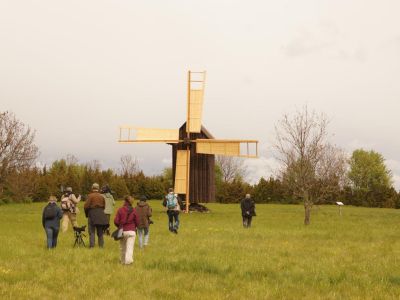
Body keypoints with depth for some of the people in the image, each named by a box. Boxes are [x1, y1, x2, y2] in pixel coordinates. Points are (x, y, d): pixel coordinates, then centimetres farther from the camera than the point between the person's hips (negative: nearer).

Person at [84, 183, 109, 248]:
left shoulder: (90, 196, -7)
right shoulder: (101, 196, 8)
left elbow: (86, 206, -11)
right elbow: (104, 206, 10)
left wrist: (86, 213, 4)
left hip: (92, 214, -4)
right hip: (101, 214, 4)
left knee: (92, 231, -2)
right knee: (100, 232, 11)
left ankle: (92, 245, -10)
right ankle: (101, 245, 10)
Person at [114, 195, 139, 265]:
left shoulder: (120, 210, -4)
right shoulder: (134, 210, -2)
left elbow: (116, 221, -6)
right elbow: (137, 222, 2)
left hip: (122, 231, 1)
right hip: (131, 231, -1)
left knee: (122, 247, 16)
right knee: (130, 247, -4)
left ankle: (123, 260, 27)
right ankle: (128, 260, -21)